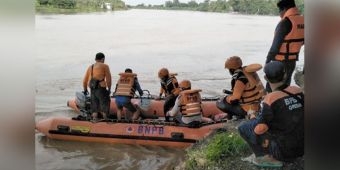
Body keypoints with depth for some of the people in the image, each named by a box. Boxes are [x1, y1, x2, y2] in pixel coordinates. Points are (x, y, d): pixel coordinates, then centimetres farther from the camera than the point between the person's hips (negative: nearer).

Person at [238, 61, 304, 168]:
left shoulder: (271, 99, -19)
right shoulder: (297, 91, -1)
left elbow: (259, 129, -19)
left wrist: (253, 118, 4)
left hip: (284, 150, -6)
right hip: (302, 146, 6)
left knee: (244, 128, 2)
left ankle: (271, 158, 0)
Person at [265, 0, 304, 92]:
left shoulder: (285, 22, -20)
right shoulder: (302, 21, 3)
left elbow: (276, 44, -19)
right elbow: (302, 40, 15)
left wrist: (268, 60, -11)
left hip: (280, 62, -8)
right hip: (293, 60, 8)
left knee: (271, 88, 1)